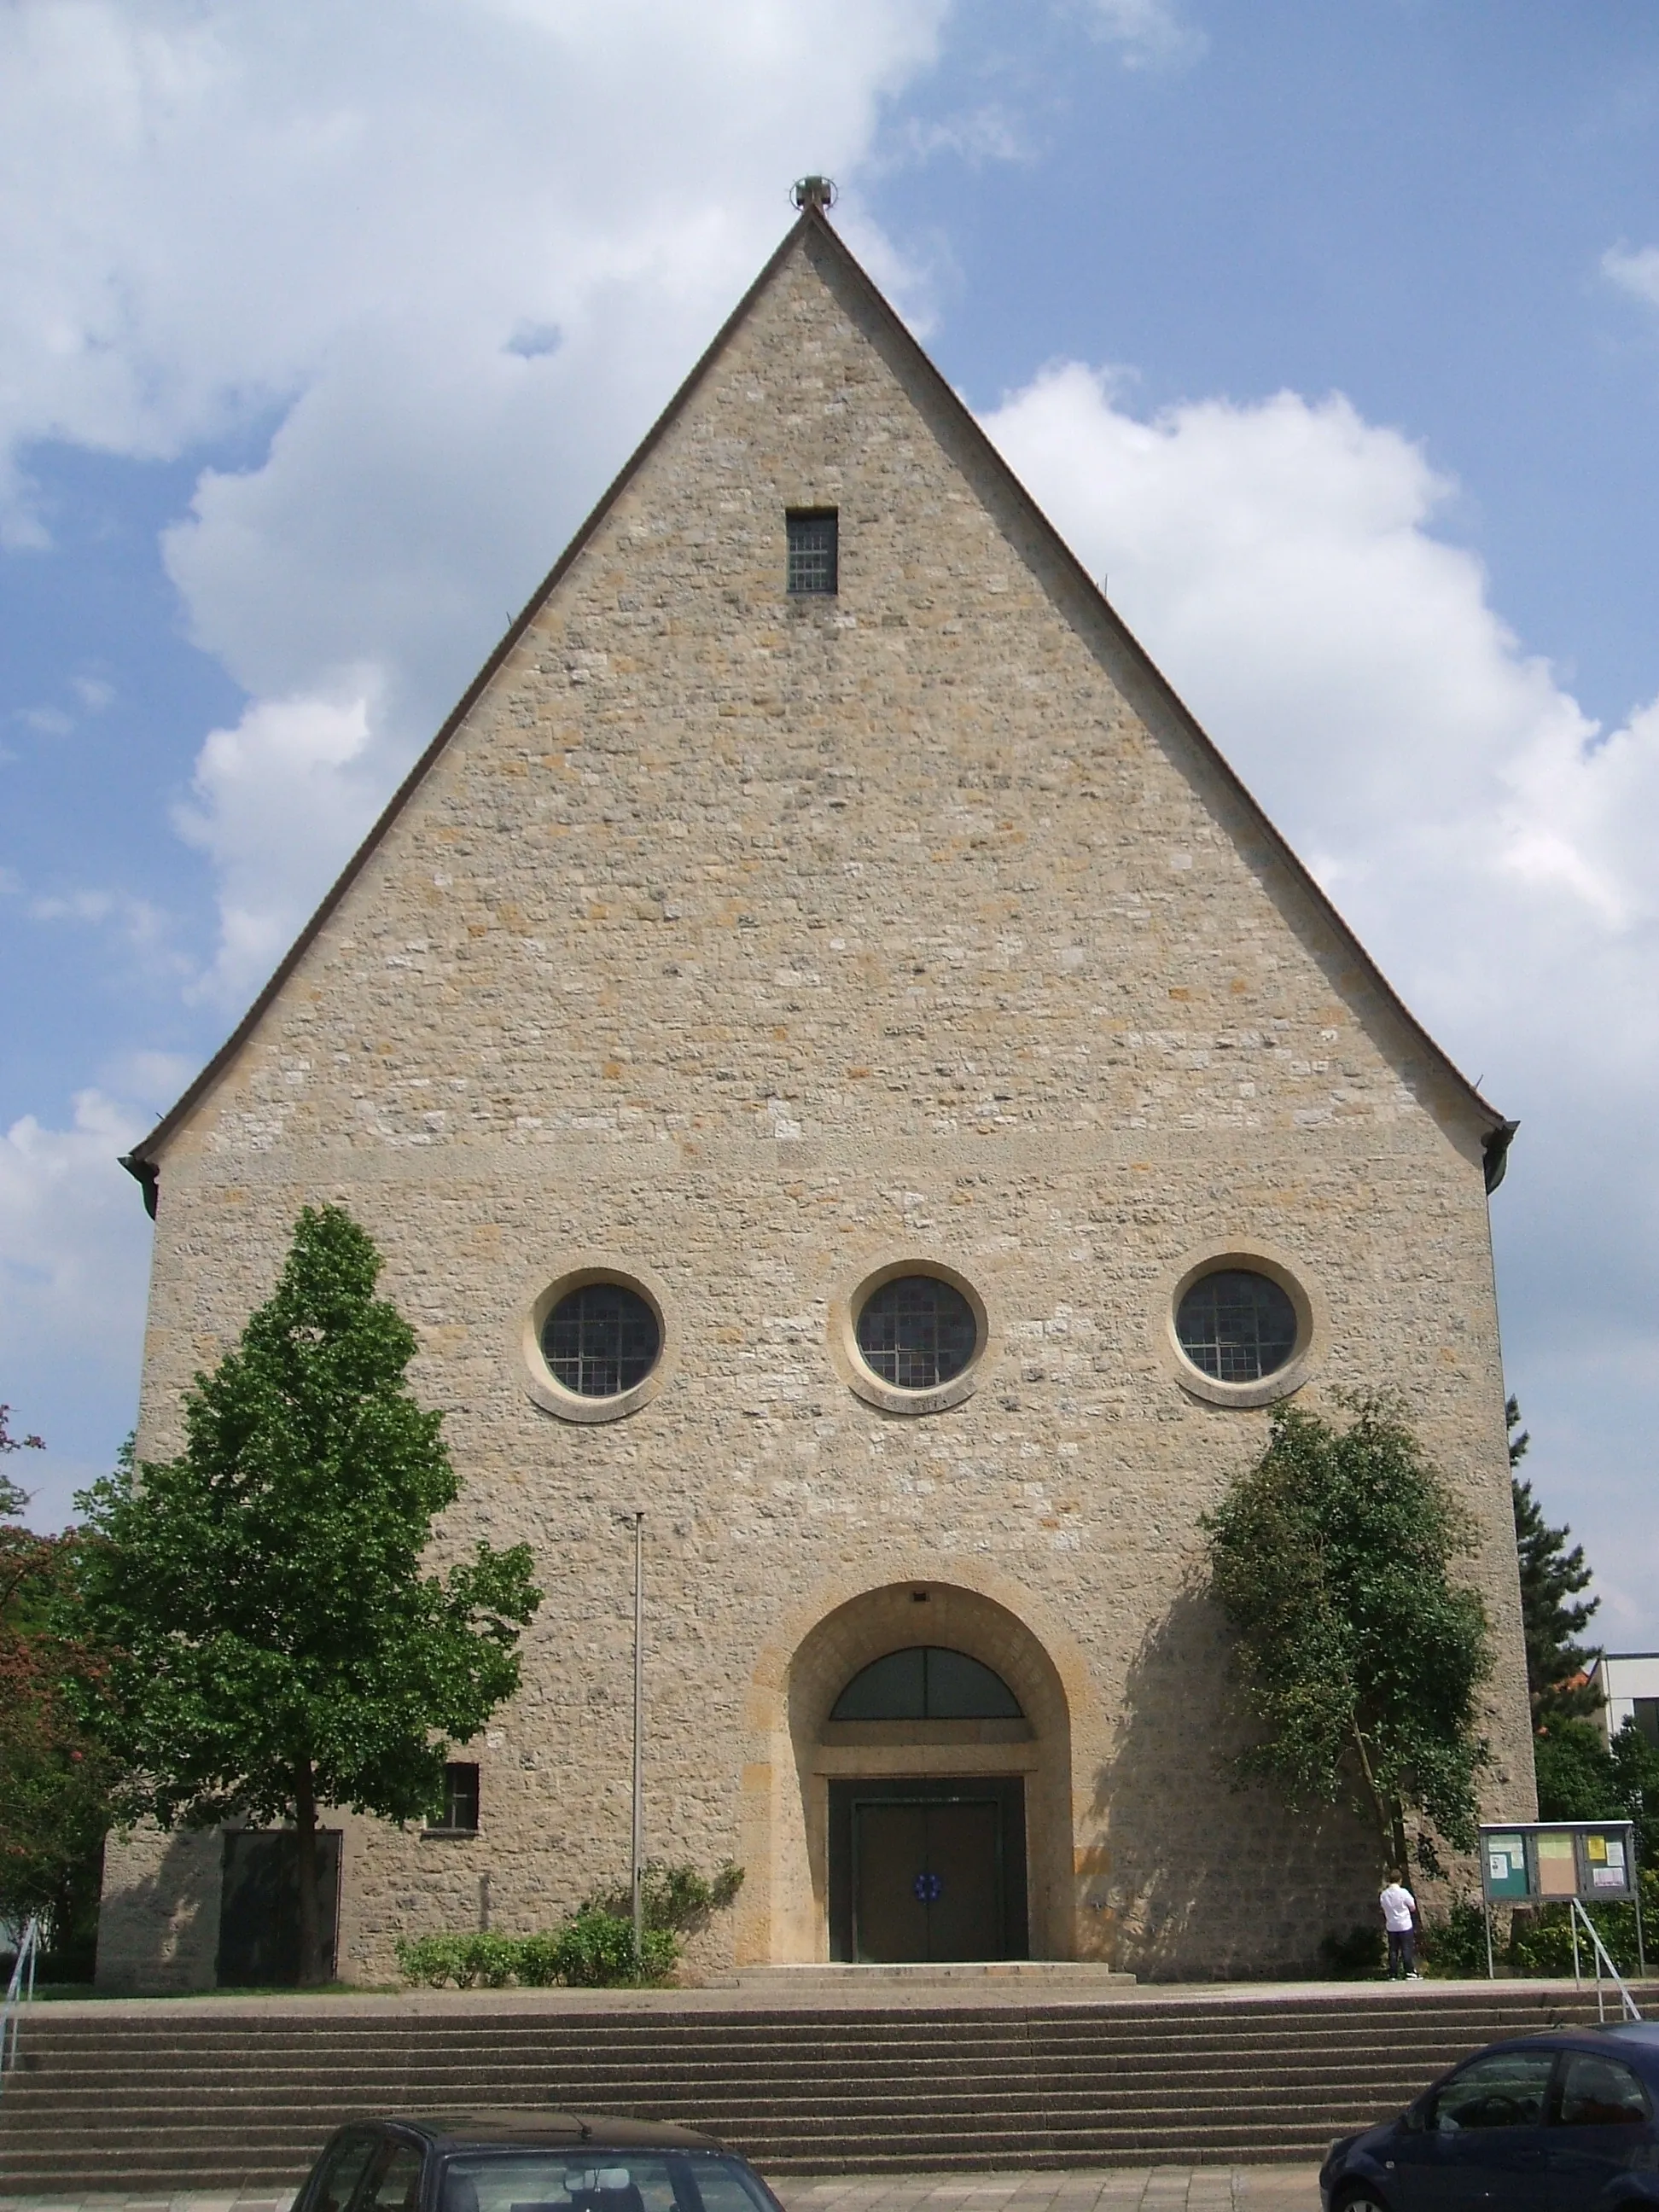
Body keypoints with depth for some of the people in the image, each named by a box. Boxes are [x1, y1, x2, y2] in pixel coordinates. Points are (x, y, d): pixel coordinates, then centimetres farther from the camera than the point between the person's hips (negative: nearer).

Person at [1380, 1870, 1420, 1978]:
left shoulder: (1384, 1894, 0)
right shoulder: (1403, 1892, -14)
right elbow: (1413, 1908, -7)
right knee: (1407, 1949, 3)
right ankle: (1410, 1973, 3)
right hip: (1405, 1925, -4)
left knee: (1393, 1950, 8)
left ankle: (1393, 1974, 8)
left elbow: (1384, 1909, 8)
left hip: (1391, 1926, 4)